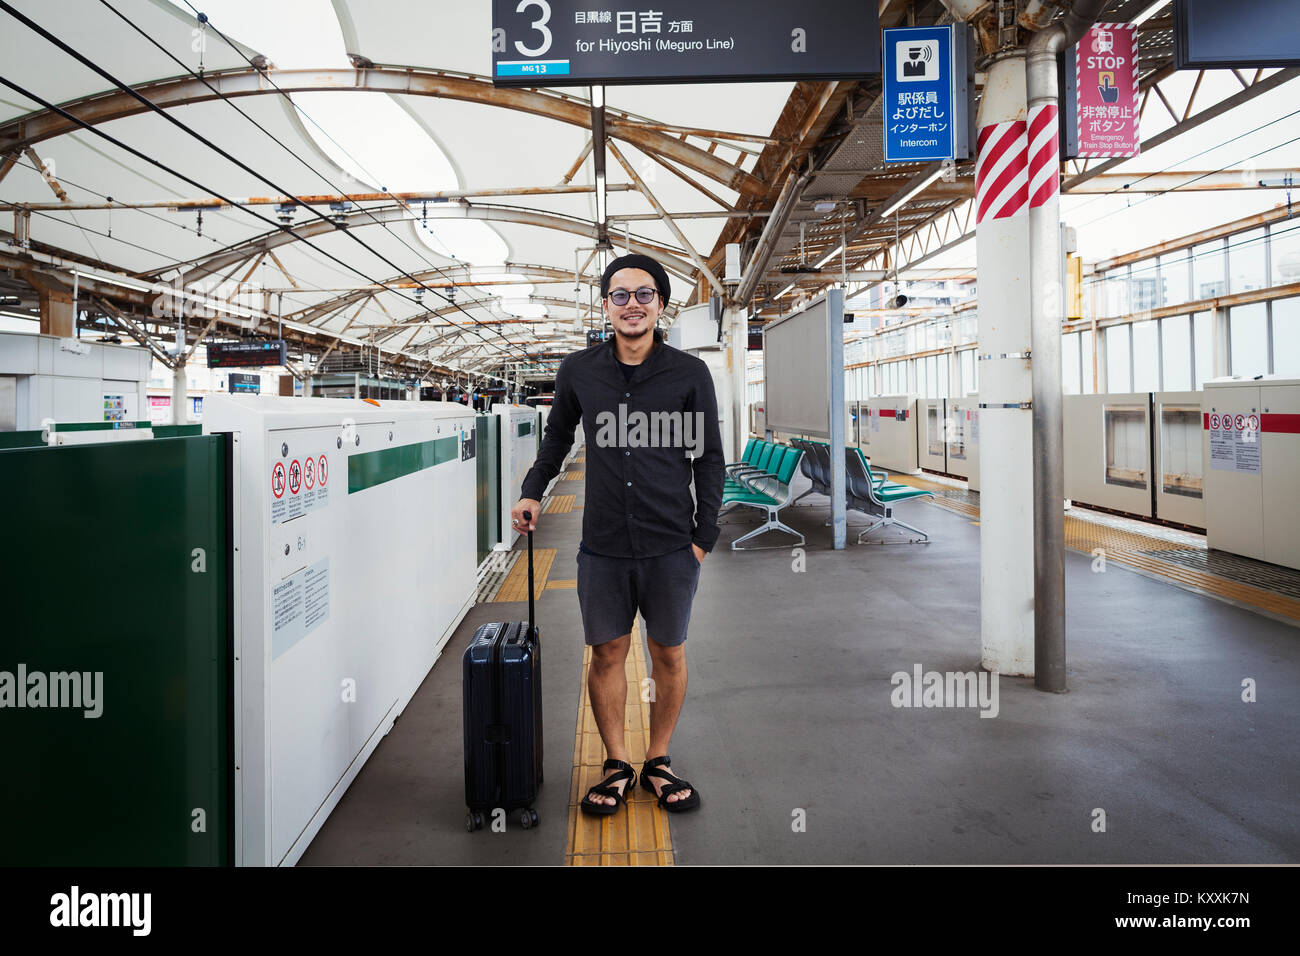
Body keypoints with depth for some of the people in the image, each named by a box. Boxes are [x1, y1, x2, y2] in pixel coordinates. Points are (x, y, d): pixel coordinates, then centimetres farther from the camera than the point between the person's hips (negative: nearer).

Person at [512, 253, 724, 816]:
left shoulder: (690, 374, -3)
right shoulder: (578, 372, 3)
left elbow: (709, 459, 1)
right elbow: (557, 436, 19)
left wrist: (705, 535, -1)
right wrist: (532, 491, 9)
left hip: (672, 548, -1)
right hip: (602, 547, 1)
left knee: (669, 654, 10)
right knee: (607, 654, 9)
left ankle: (658, 762, 29)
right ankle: (616, 766, 26)